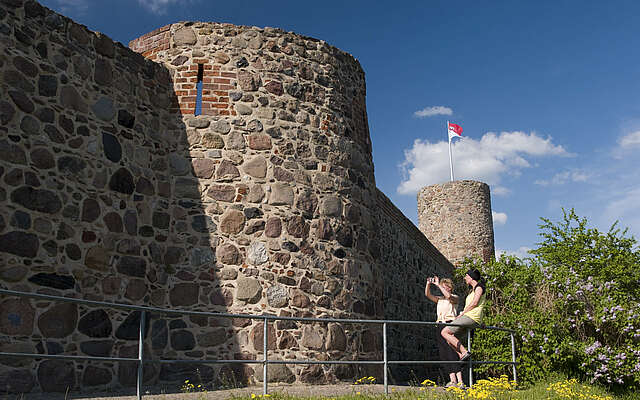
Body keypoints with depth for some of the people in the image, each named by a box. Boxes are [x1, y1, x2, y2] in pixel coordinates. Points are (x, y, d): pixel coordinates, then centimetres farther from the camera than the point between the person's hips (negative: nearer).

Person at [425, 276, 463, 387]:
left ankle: (460, 381, -14)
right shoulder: (439, 299, 21)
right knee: (444, 354, 1)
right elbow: (428, 295, 7)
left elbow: (448, 296, -19)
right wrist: (428, 284, -9)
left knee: (453, 352, -13)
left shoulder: (455, 298, 4)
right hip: (440, 326, 7)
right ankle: (452, 380, 3)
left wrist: (438, 285, -18)